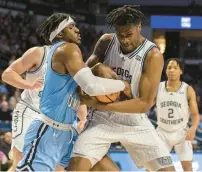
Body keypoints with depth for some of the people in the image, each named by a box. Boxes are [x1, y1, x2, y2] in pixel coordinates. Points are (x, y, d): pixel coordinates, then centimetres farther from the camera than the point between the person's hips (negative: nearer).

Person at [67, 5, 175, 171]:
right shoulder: (106, 42, -6)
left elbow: (145, 103, -21)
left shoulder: (153, 56, -16)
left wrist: (99, 105, -28)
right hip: (103, 119, 1)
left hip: (135, 123, -1)